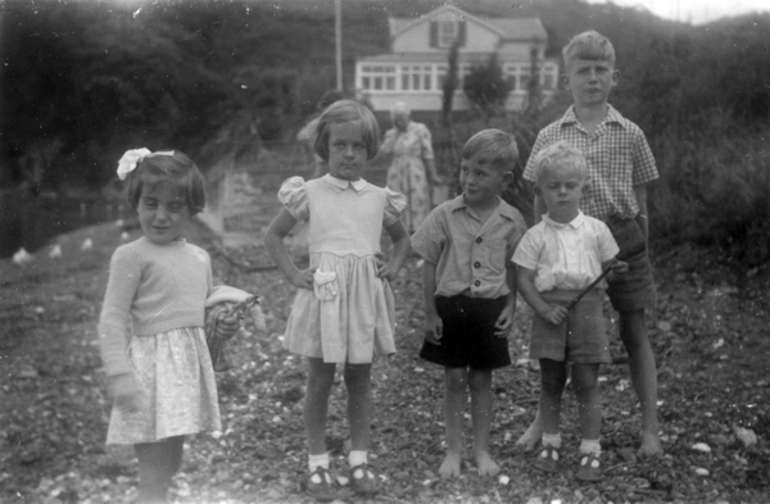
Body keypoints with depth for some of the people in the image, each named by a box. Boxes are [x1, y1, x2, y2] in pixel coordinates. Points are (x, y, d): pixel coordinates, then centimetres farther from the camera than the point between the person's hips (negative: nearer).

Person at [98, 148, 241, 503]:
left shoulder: (199, 257, 10)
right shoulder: (132, 255, -9)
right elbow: (112, 318, -13)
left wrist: (222, 325, 0)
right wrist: (119, 375, -23)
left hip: (190, 366, 7)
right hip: (153, 368, -7)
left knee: (170, 464, 19)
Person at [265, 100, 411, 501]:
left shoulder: (379, 198, 4)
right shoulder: (309, 193, -3)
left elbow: (402, 238, 20)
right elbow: (273, 235, 7)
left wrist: (393, 266, 3)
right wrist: (293, 274, -3)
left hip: (365, 296, 2)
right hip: (324, 295, -2)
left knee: (360, 381, 12)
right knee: (319, 382, 6)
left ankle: (359, 459, 24)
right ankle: (318, 464, 17)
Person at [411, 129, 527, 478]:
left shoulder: (511, 221, -4)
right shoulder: (445, 215, -7)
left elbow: (513, 269, 5)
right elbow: (429, 266, -2)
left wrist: (510, 308, -4)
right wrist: (430, 313, -3)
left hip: (490, 307, 0)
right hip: (451, 305, 0)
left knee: (481, 380, 11)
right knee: (454, 380, 8)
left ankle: (482, 450, 25)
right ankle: (453, 450, 22)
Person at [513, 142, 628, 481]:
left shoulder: (596, 230, 4)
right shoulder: (536, 236, 0)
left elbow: (607, 266, 12)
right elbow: (523, 278, -2)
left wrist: (615, 271, -11)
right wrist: (543, 309, -14)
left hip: (586, 307, 0)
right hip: (550, 308, 0)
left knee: (587, 382, 1)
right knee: (551, 381, 10)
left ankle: (591, 451, 10)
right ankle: (550, 443, 24)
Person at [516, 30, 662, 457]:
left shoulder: (629, 134, 3)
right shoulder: (550, 137, 2)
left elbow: (640, 200, 8)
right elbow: (540, 202, 7)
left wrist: (638, 245, 6)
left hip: (621, 237, 0)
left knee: (635, 333, 5)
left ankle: (650, 429, 16)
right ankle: (543, 421, 24)